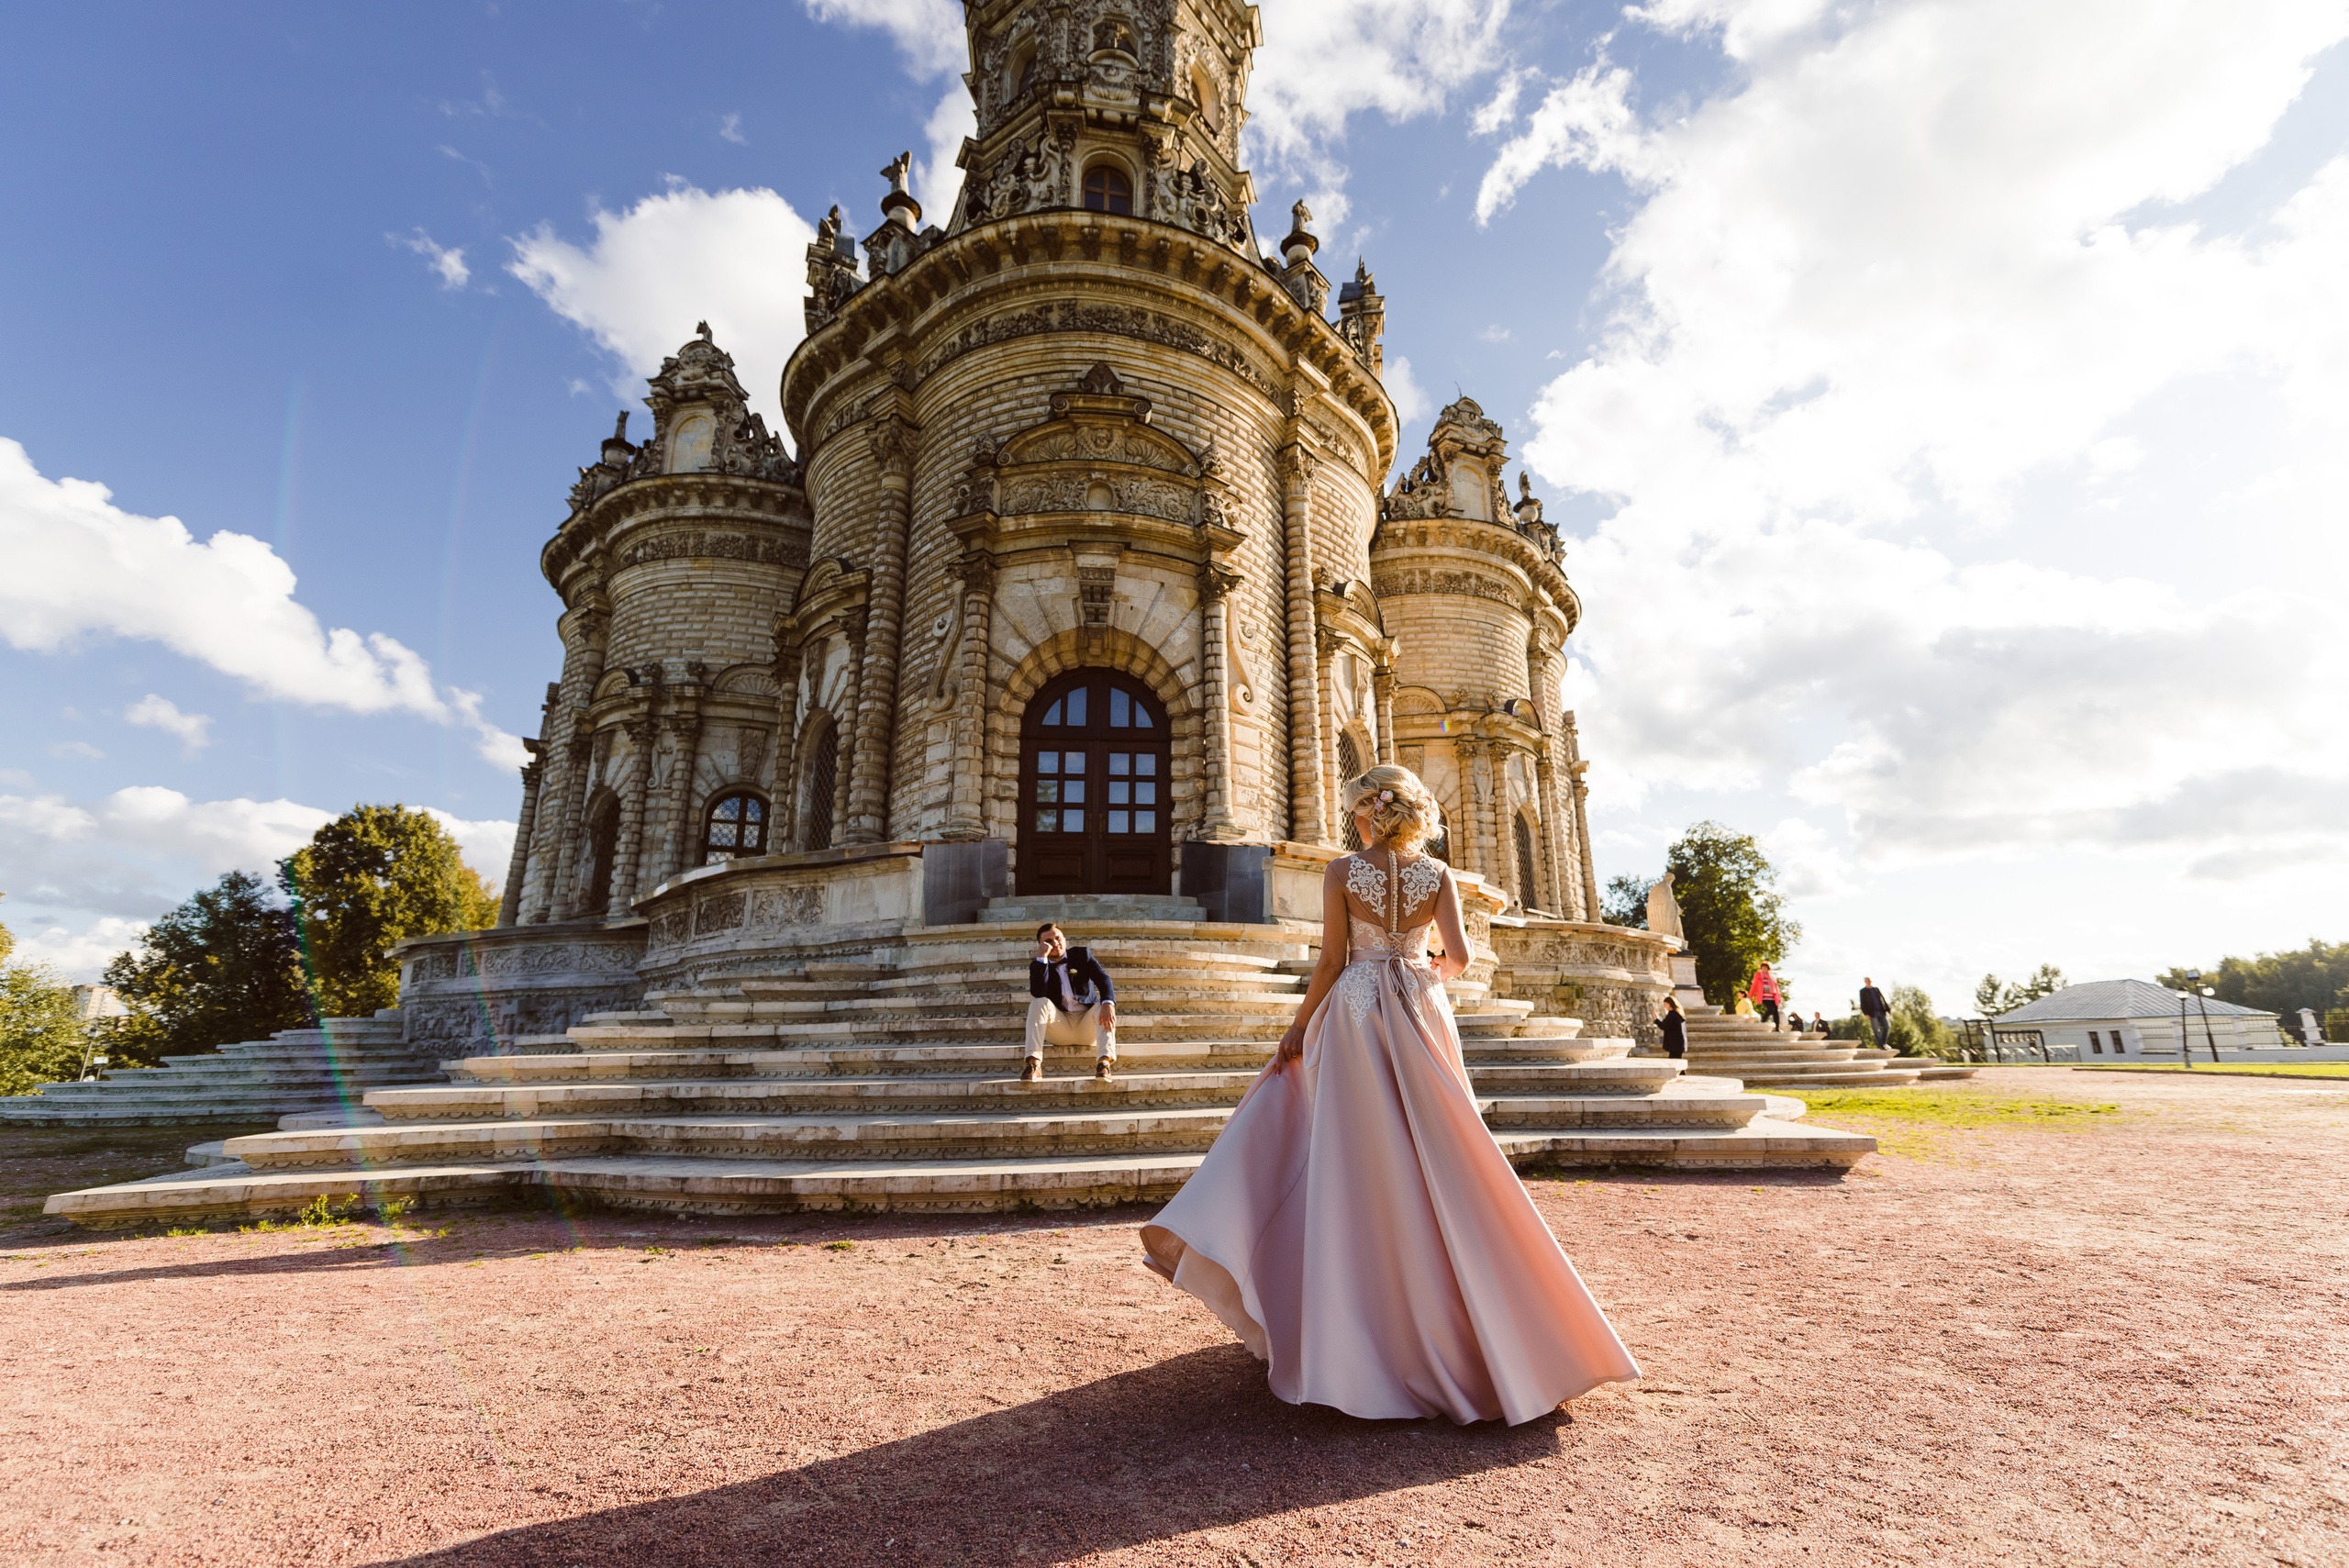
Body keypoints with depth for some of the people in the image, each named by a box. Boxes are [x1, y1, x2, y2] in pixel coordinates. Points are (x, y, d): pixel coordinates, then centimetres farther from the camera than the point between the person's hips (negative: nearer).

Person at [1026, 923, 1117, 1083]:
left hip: (1086, 1026, 0)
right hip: (1059, 1027, 0)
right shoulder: (1037, 965, 4)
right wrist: (1042, 957, -20)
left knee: (1104, 1006, -28)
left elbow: (1103, 978, -11)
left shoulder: (1082, 954, 6)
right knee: (1039, 1003, -25)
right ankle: (1034, 1064, -38)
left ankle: (1104, 1062, -45)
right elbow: (1037, 994, -16)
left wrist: (1108, 1004, -32)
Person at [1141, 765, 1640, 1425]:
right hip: (1421, 1014, 3)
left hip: (1356, 1011, -2)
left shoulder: (1342, 870, -6)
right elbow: (1459, 955, -7)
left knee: (1359, 1162, 4)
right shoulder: (1438, 873, 0)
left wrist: (1297, 1029, 0)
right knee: (1432, 1159, 12)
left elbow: (1331, 960, -8)